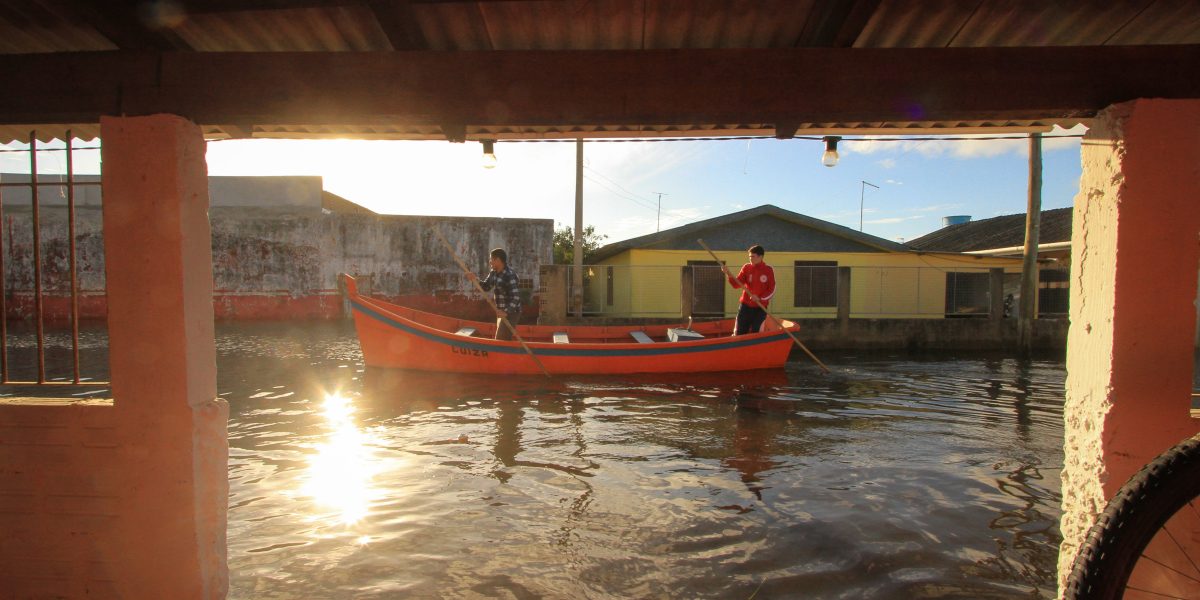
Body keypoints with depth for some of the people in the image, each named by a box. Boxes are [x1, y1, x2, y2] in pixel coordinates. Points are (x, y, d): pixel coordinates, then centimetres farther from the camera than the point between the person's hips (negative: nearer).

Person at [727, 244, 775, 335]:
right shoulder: (746, 267, 1)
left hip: (760, 308, -1)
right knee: (739, 334, 1)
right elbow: (736, 284, -5)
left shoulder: (768, 270, -4)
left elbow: (772, 290, -3)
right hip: (745, 306, 1)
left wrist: (759, 298, -17)